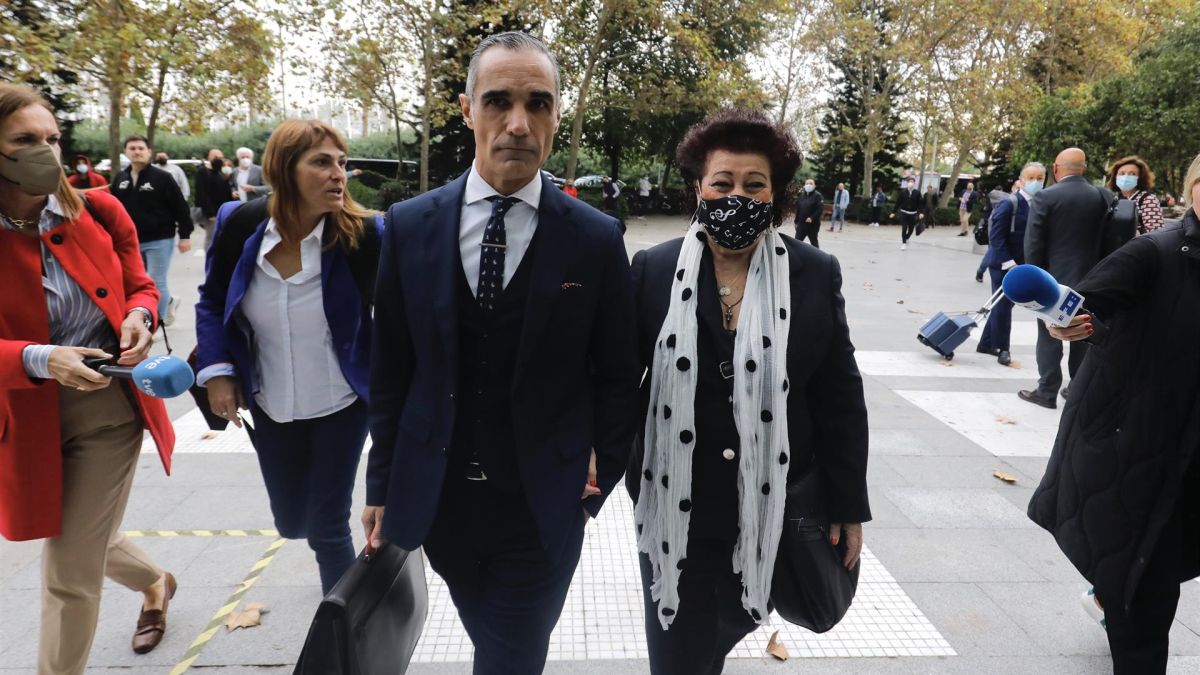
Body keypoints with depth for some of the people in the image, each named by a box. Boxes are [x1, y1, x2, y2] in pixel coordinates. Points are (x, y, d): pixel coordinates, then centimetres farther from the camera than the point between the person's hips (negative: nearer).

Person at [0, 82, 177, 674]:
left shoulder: (99, 212, -6)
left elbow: (140, 288, 7)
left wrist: (139, 317, -15)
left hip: (107, 408, -1)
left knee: (70, 574, 2)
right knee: (81, 546, 24)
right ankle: (155, 581, 57)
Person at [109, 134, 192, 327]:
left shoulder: (162, 177, -9)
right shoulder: (120, 179, 7)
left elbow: (180, 208, -9)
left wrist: (185, 236, -11)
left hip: (159, 240, -6)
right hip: (131, 241, 6)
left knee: (155, 283, -3)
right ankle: (169, 302, 35)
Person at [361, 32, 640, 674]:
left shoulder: (596, 239, -8)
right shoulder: (408, 225, -3)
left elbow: (617, 377, 0)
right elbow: (390, 370, 3)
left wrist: (596, 483, -1)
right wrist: (382, 487, 6)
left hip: (542, 507, -2)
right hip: (435, 498, 3)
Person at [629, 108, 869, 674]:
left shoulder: (816, 274, -4)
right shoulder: (654, 270, -5)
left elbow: (840, 398, 0)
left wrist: (848, 506, 1)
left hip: (774, 507, 1)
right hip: (674, 508, 0)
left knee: (737, 622, 22)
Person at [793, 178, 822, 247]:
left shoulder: (817, 195, -9)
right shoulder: (802, 195, 10)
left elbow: (820, 208, -18)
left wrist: (812, 218, -27)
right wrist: (796, 220, 13)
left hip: (813, 224, -5)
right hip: (801, 223, 5)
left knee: (814, 242, 9)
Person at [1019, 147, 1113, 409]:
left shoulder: (1045, 197, -11)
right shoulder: (1104, 196, 1)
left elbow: (1033, 242, -11)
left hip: (1053, 277, -4)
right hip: (1090, 278, 4)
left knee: (1050, 335, 3)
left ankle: (1047, 391, 6)